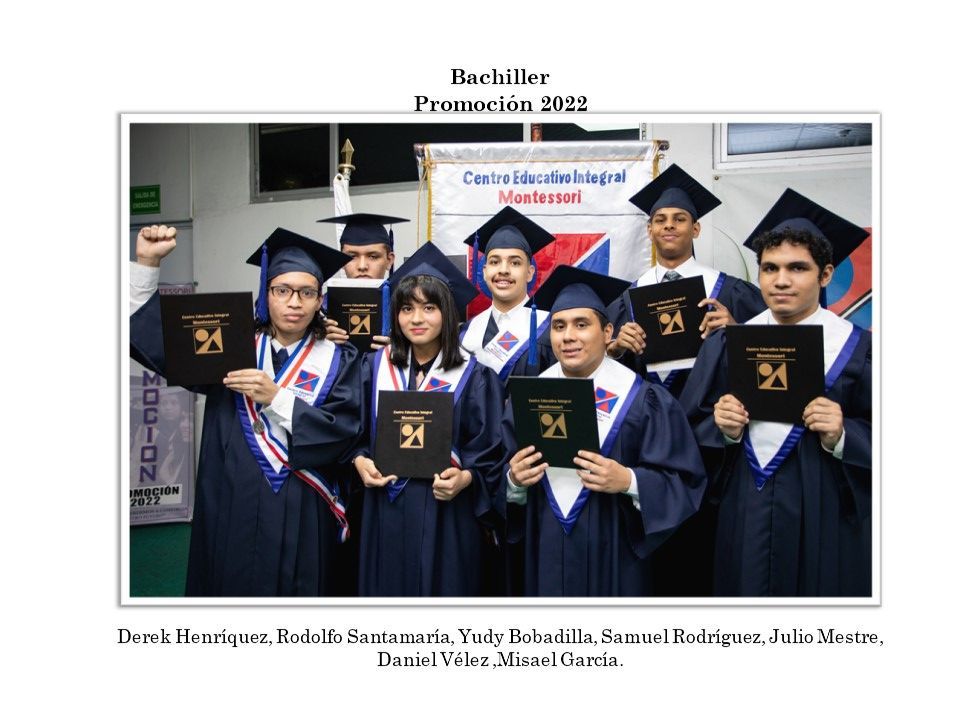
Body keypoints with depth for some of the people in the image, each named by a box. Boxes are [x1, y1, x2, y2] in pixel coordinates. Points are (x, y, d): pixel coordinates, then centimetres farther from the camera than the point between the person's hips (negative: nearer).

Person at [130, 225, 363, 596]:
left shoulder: (338, 359, 1)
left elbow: (343, 431, -11)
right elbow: (150, 336, 2)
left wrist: (275, 397, -19)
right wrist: (147, 262, -8)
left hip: (300, 512, -1)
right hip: (232, 505, 2)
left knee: (295, 589, 8)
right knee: (231, 586, 10)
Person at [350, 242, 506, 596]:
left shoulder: (472, 375, -4)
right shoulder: (375, 367, 5)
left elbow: (490, 451, -3)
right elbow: (355, 431, 12)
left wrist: (465, 478, -20)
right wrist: (360, 460, -6)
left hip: (446, 510, -3)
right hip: (386, 510, 3)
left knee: (445, 588, 6)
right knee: (389, 588, 12)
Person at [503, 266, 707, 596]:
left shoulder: (641, 399, -8)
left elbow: (684, 481, -8)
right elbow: (504, 478, 7)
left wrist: (628, 482, -23)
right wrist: (514, 481, -15)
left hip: (613, 554, -3)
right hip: (544, 554, 3)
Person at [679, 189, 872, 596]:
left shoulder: (858, 349, -3)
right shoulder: (728, 344, 4)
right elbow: (693, 425, 6)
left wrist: (842, 437, -20)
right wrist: (724, 429, -13)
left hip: (824, 517, -2)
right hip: (744, 516, 2)